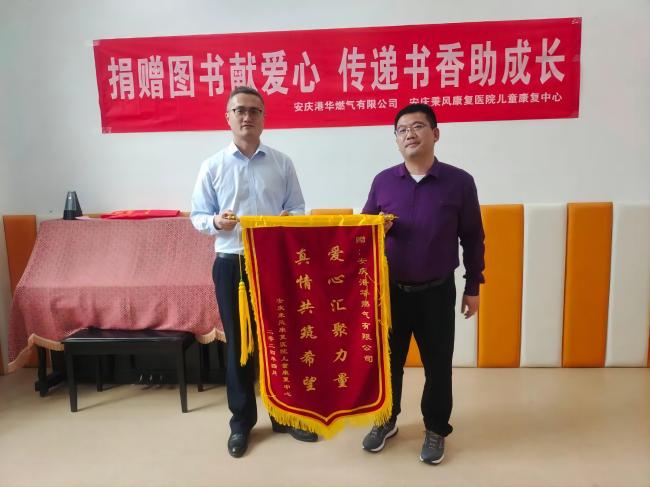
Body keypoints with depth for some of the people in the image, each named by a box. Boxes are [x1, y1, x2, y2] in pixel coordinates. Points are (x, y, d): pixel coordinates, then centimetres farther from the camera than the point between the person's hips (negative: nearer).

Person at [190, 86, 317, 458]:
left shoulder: (282, 163, 4)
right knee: (238, 343, 8)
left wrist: (289, 219, -17)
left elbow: (299, 209, 6)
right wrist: (216, 222, -17)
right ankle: (242, 421, 25)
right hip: (231, 265, 0)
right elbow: (198, 215, 4)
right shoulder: (212, 167, 3)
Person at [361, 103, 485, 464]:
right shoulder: (383, 181, 0)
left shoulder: (459, 182, -6)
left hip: (437, 292, -2)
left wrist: (473, 287, 3)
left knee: (438, 364, 10)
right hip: (390, 290, 2)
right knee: (388, 360, 15)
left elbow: (473, 238, 1)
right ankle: (386, 421, 37)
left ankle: (436, 430, 32)